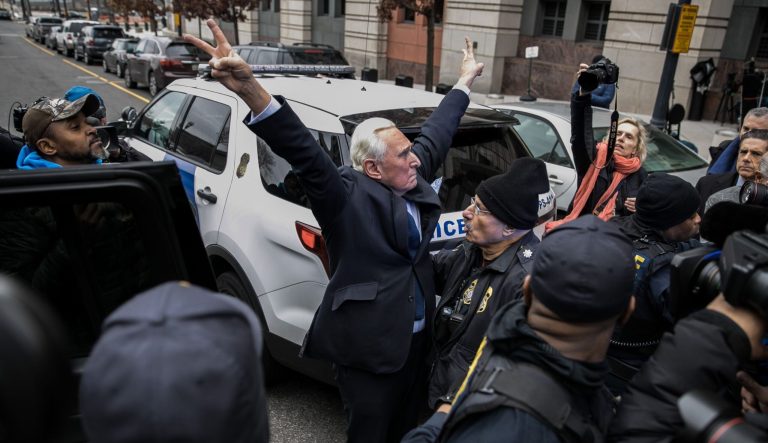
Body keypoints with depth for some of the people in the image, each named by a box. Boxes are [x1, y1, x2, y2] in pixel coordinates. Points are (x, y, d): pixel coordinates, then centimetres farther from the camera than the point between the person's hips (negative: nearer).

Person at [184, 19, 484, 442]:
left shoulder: (414, 180, 3)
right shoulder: (347, 195, -18)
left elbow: (436, 131, 16)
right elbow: (304, 152, -33)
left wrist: (464, 81, 29)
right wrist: (249, 89, -48)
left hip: (418, 340, 7)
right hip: (368, 349, -7)